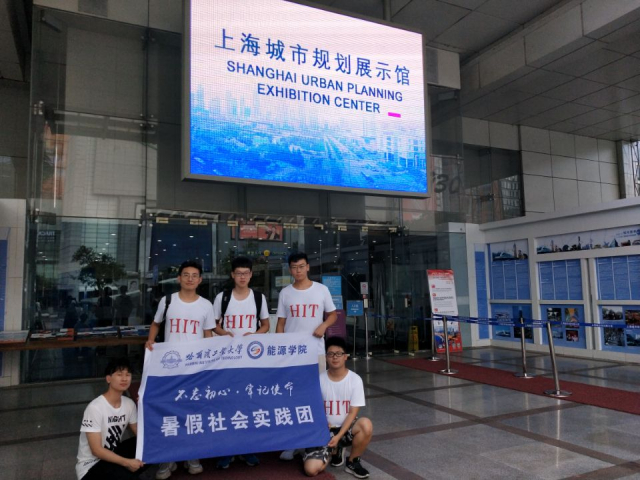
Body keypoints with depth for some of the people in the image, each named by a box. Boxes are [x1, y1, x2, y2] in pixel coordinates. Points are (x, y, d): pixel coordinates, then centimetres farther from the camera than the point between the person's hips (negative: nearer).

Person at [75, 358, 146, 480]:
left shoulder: (129, 404, -3)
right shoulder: (95, 408, -23)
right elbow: (96, 450, -23)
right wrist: (127, 462, -28)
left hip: (113, 454, 7)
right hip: (91, 465, -7)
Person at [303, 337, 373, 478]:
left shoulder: (355, 379, -10)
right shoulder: (319, 380, -8)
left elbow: (353, 412, -11)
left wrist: (338, 436, -21)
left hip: (347, 427, 0)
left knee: (366, 425, -34)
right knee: (311, 469, -19)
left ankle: (352, 462, -4)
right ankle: (335, 451, 16)